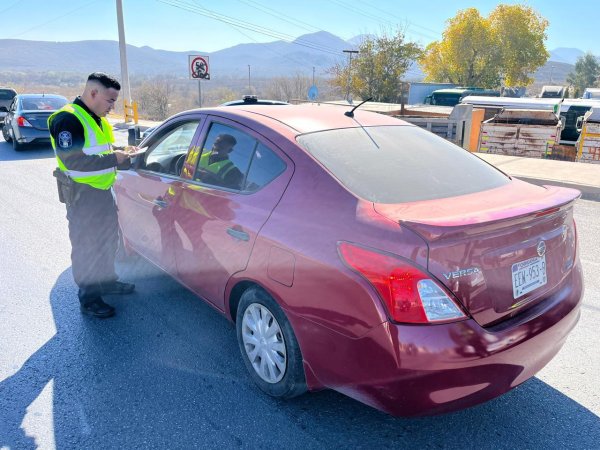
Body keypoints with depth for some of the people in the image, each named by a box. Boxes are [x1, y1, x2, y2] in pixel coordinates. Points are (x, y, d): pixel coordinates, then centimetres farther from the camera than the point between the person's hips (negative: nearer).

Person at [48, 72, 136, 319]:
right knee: (86, 245, 0)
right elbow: (72, 161, -27)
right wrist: (113, 159, -25)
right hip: (82, 194, -9)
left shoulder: (97, 119, 11)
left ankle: (107, 280, 37)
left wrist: (124, 154, 3)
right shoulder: (68, 119, -19)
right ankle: (89, 298, 11)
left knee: (108, 238, 20)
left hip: (102, 190, 9)